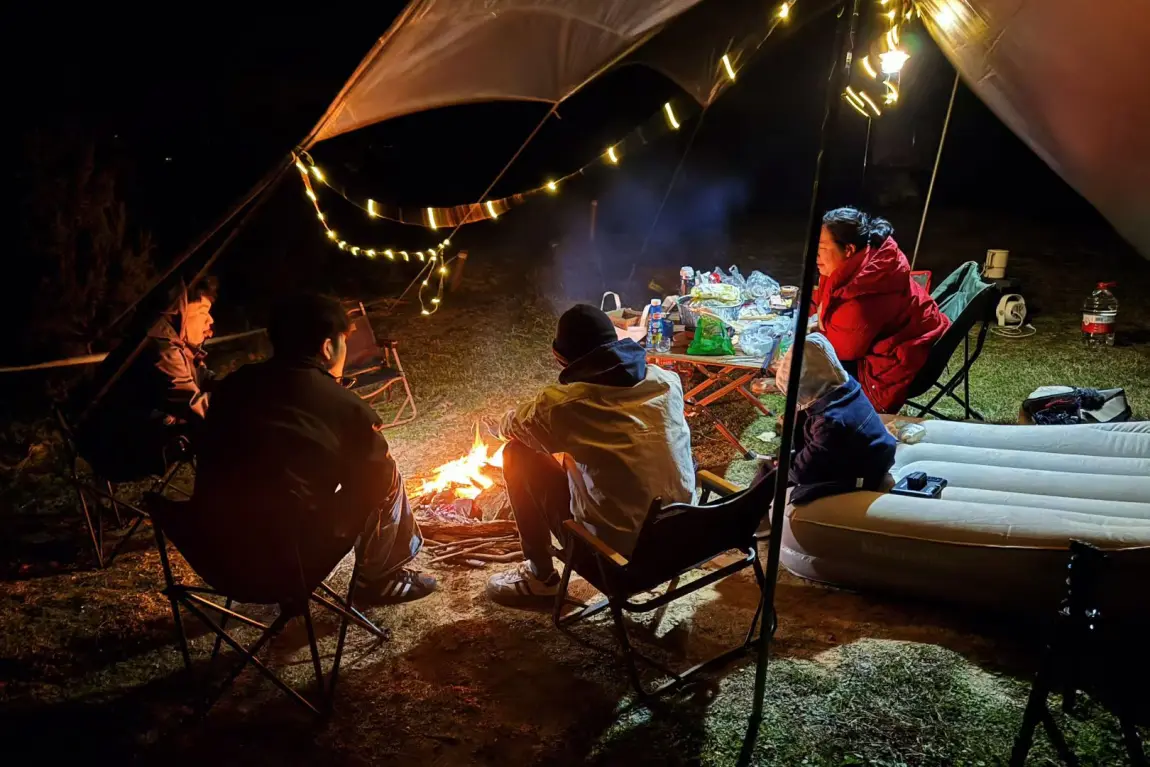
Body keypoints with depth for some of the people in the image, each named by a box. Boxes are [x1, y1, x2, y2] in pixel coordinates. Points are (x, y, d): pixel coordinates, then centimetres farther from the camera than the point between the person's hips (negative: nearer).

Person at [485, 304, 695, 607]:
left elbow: (508, 427, 5)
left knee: (518, 454, 8)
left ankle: (541, 576, 20)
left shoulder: (566, 402, -17)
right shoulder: (667, 380, -3)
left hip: (617, 548, -6)